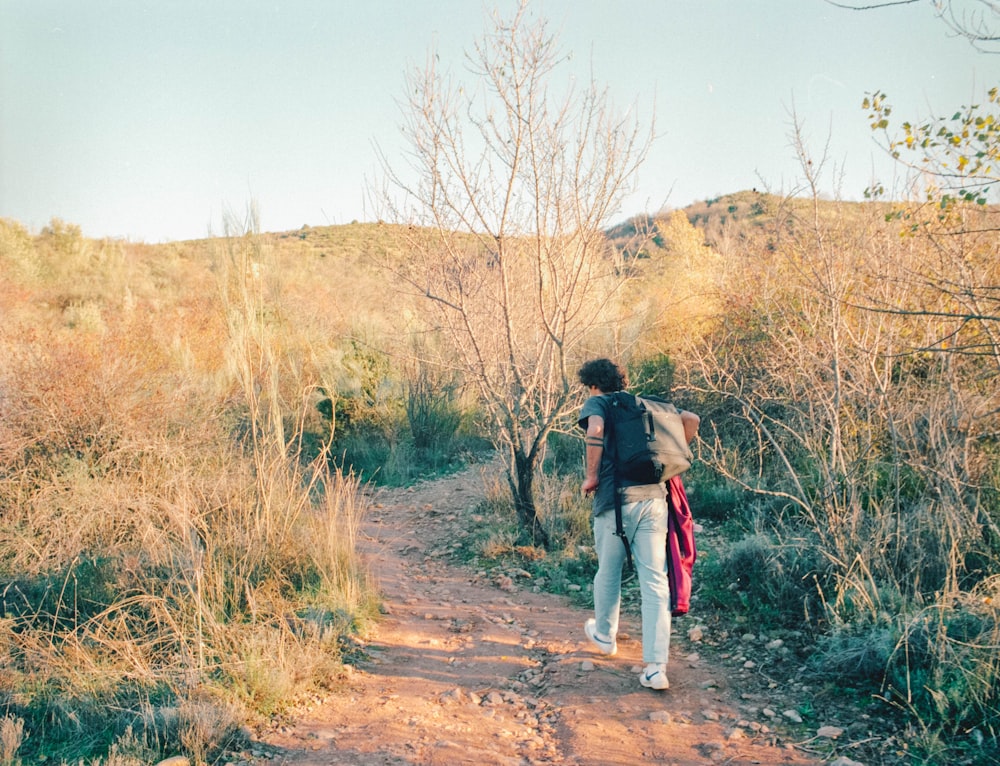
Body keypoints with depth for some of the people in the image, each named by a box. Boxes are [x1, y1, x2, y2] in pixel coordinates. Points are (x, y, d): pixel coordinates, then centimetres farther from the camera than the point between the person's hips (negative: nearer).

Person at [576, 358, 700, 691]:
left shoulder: (597, 402, 5)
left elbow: (595, 430, -17)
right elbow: (691, 420, 16)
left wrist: (591, 476, -7)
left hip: (616, 499, -3)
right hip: (654, 497, 4)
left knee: (608, 573, 19)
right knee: (655, 582, 1)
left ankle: (604, 635, 41)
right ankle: (656, 667, -5)